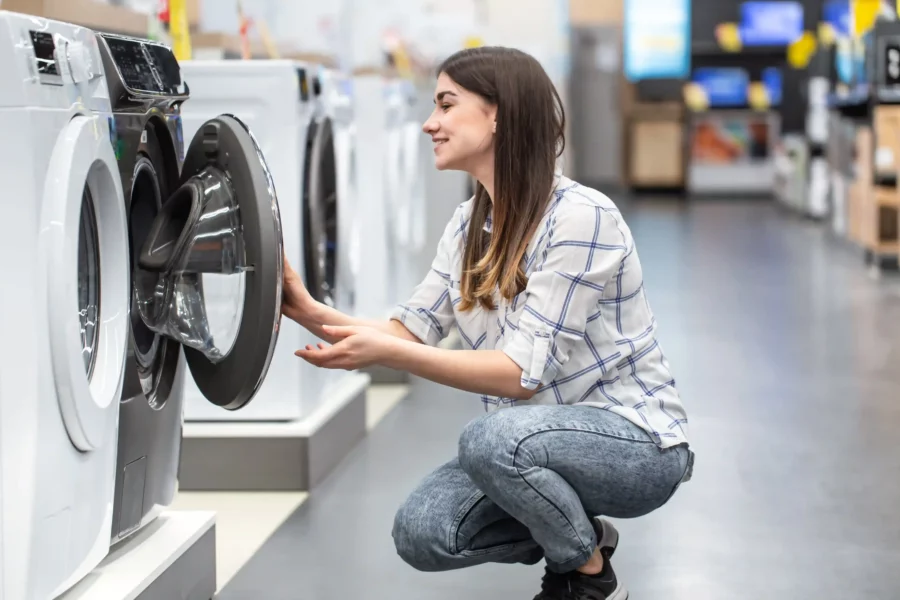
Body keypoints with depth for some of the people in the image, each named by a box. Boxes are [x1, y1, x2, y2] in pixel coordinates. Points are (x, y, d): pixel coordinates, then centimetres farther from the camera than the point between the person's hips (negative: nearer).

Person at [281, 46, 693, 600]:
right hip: (547, 434, 7)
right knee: (421, 534, -13)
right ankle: (573, 532, 13)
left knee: (493, 437, -34)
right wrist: (313, 313, -16)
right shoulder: (469, 224, 4)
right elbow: (410, 331, 1)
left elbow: (523, 372, -26)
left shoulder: (581, 217, -22)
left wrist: (386, 353, -33)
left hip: (636, 442, -7)